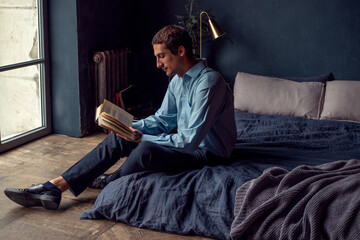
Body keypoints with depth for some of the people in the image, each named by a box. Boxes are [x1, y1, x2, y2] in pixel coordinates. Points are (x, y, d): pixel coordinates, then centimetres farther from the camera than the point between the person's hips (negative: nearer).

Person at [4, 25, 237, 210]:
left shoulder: (209, 82, -24)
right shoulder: (178, 80, 7)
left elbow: (189, 140, -29)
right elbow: (163, 119, 15)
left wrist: (142, 138, -21)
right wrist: (130, 128, -3)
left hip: (207, 152, -9)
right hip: (186, 142, 9)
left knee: (146, 151, -34)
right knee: (116, 140, -3)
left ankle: (109, 182, -1)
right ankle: (53, 188, -10)